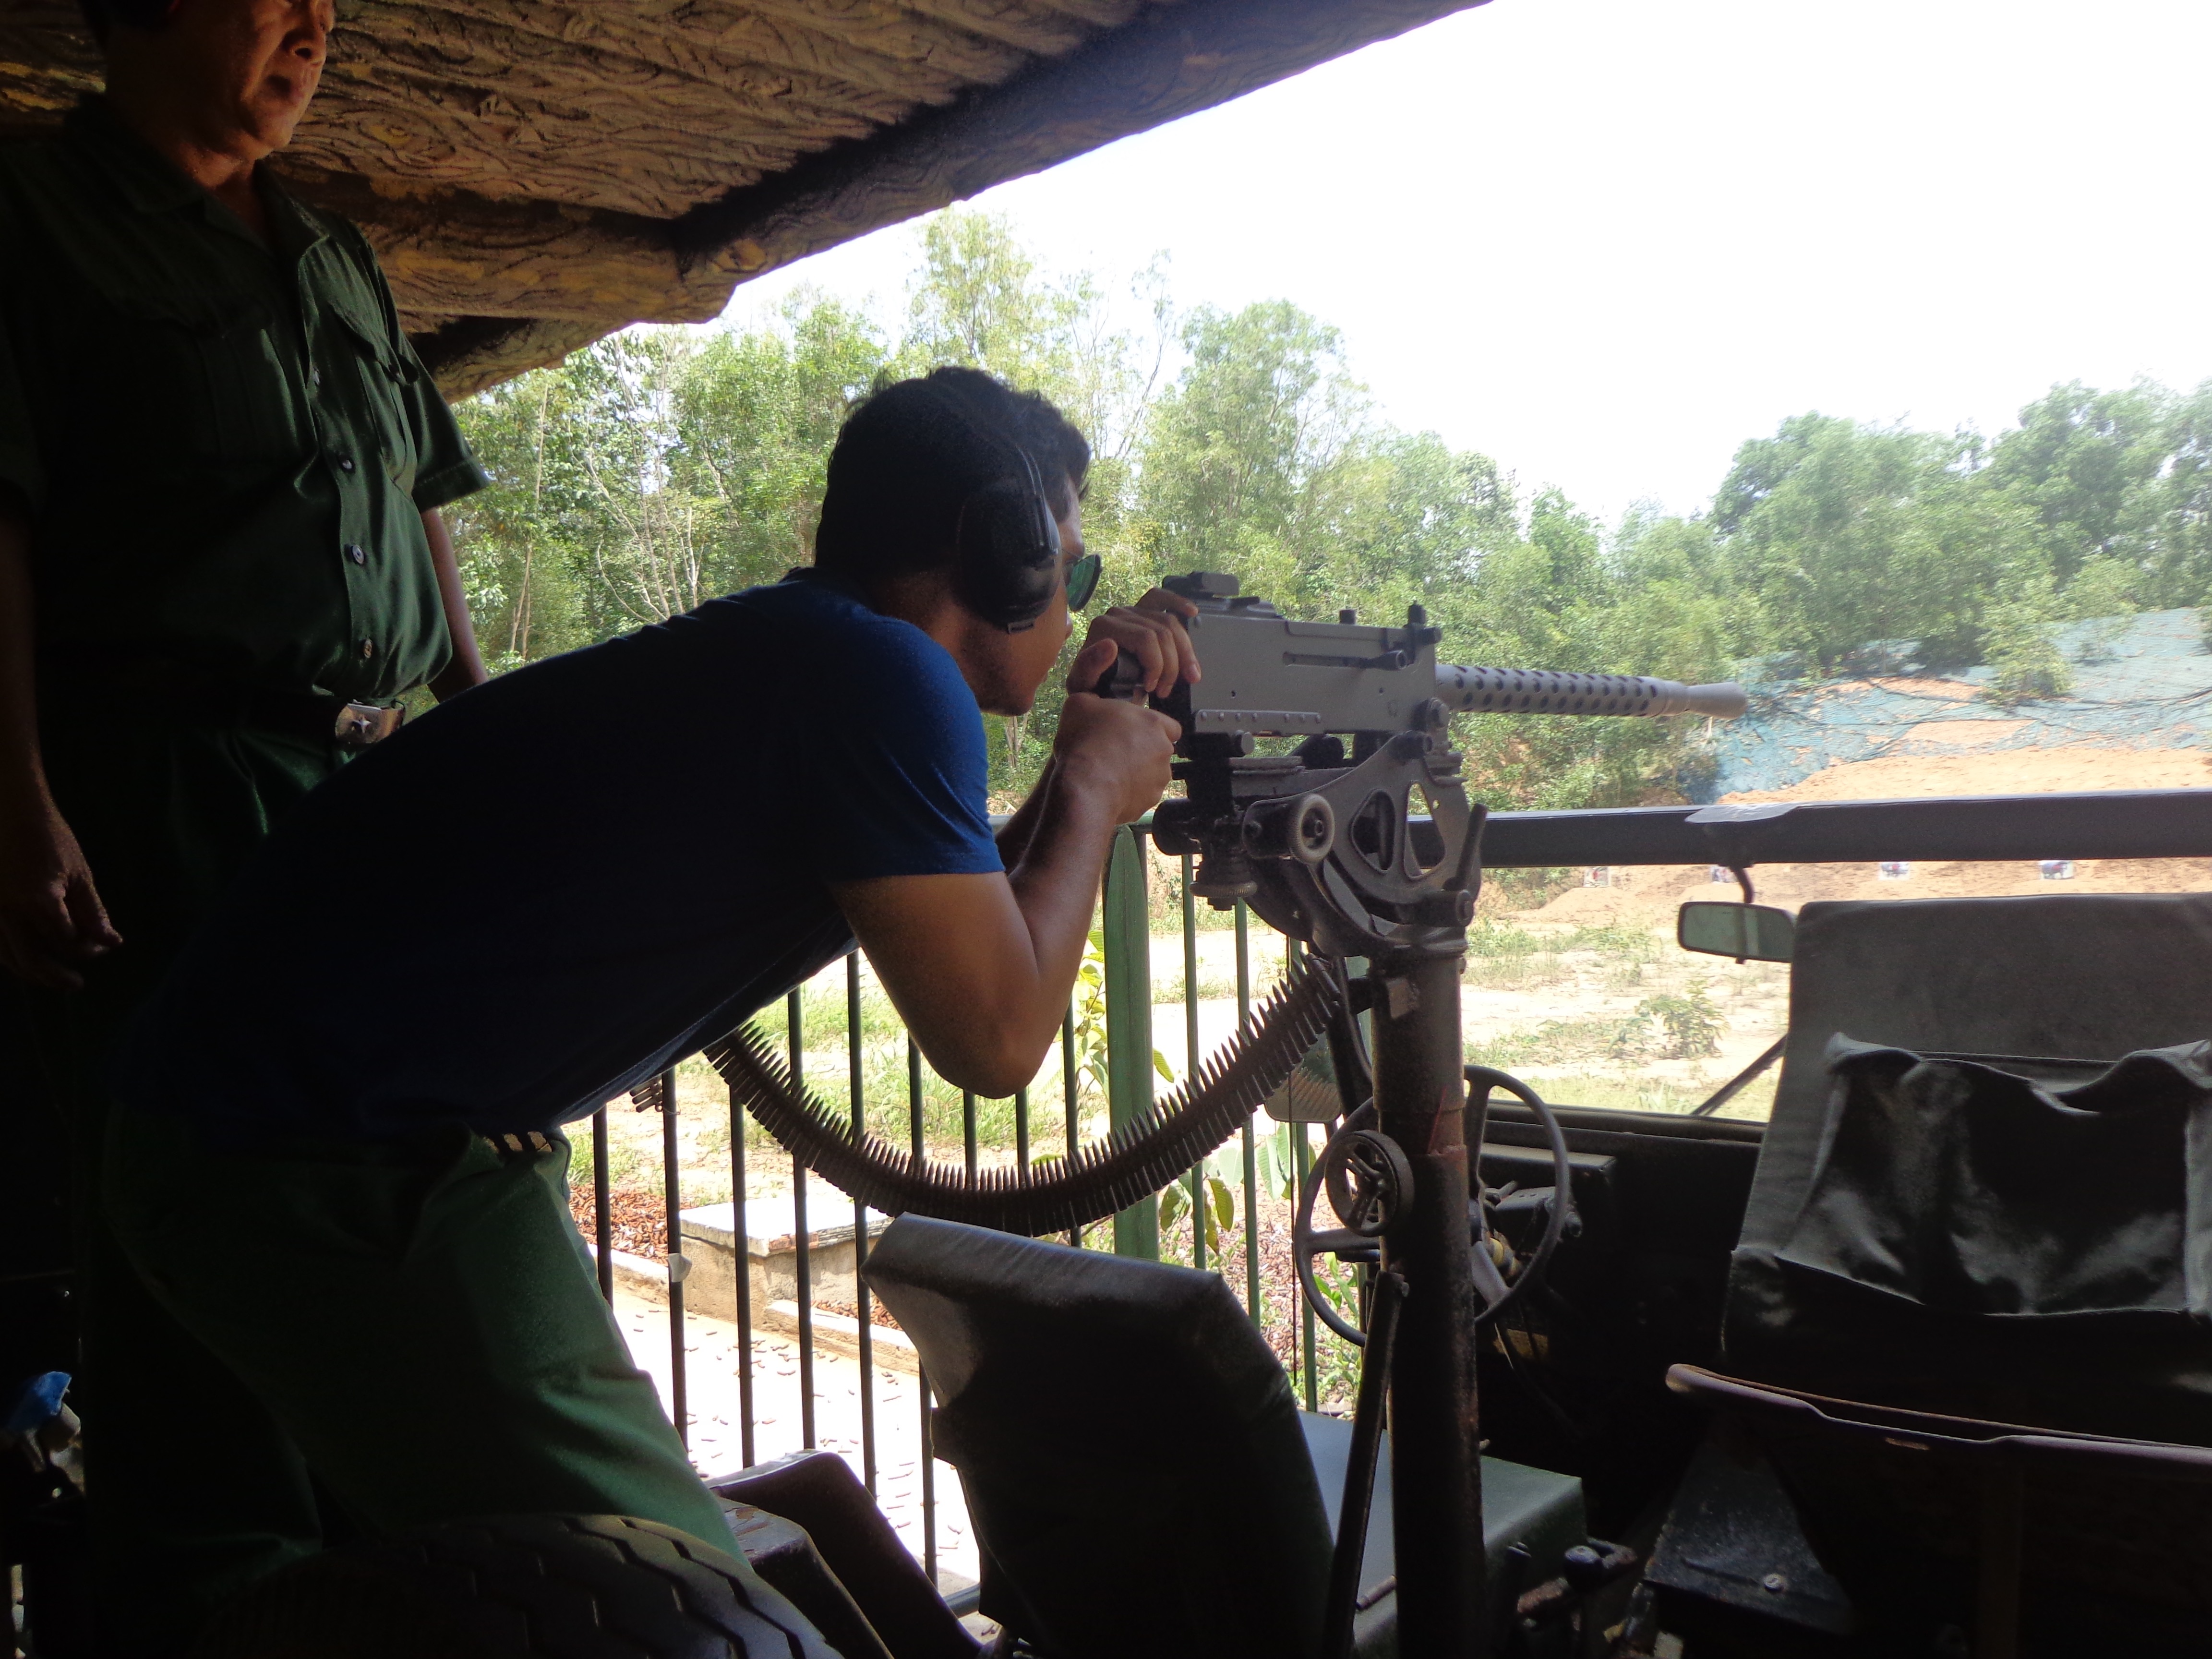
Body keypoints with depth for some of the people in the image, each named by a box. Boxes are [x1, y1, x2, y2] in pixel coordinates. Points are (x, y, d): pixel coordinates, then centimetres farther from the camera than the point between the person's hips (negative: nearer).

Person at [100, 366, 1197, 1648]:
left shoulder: (782, 651, 11)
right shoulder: (883, 674, -20)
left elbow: (944, 922, 19)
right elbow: (993, 1037, -17)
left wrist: (1084, 761, 11)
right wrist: (1094, 789, -4)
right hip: (341, 1179, -11)